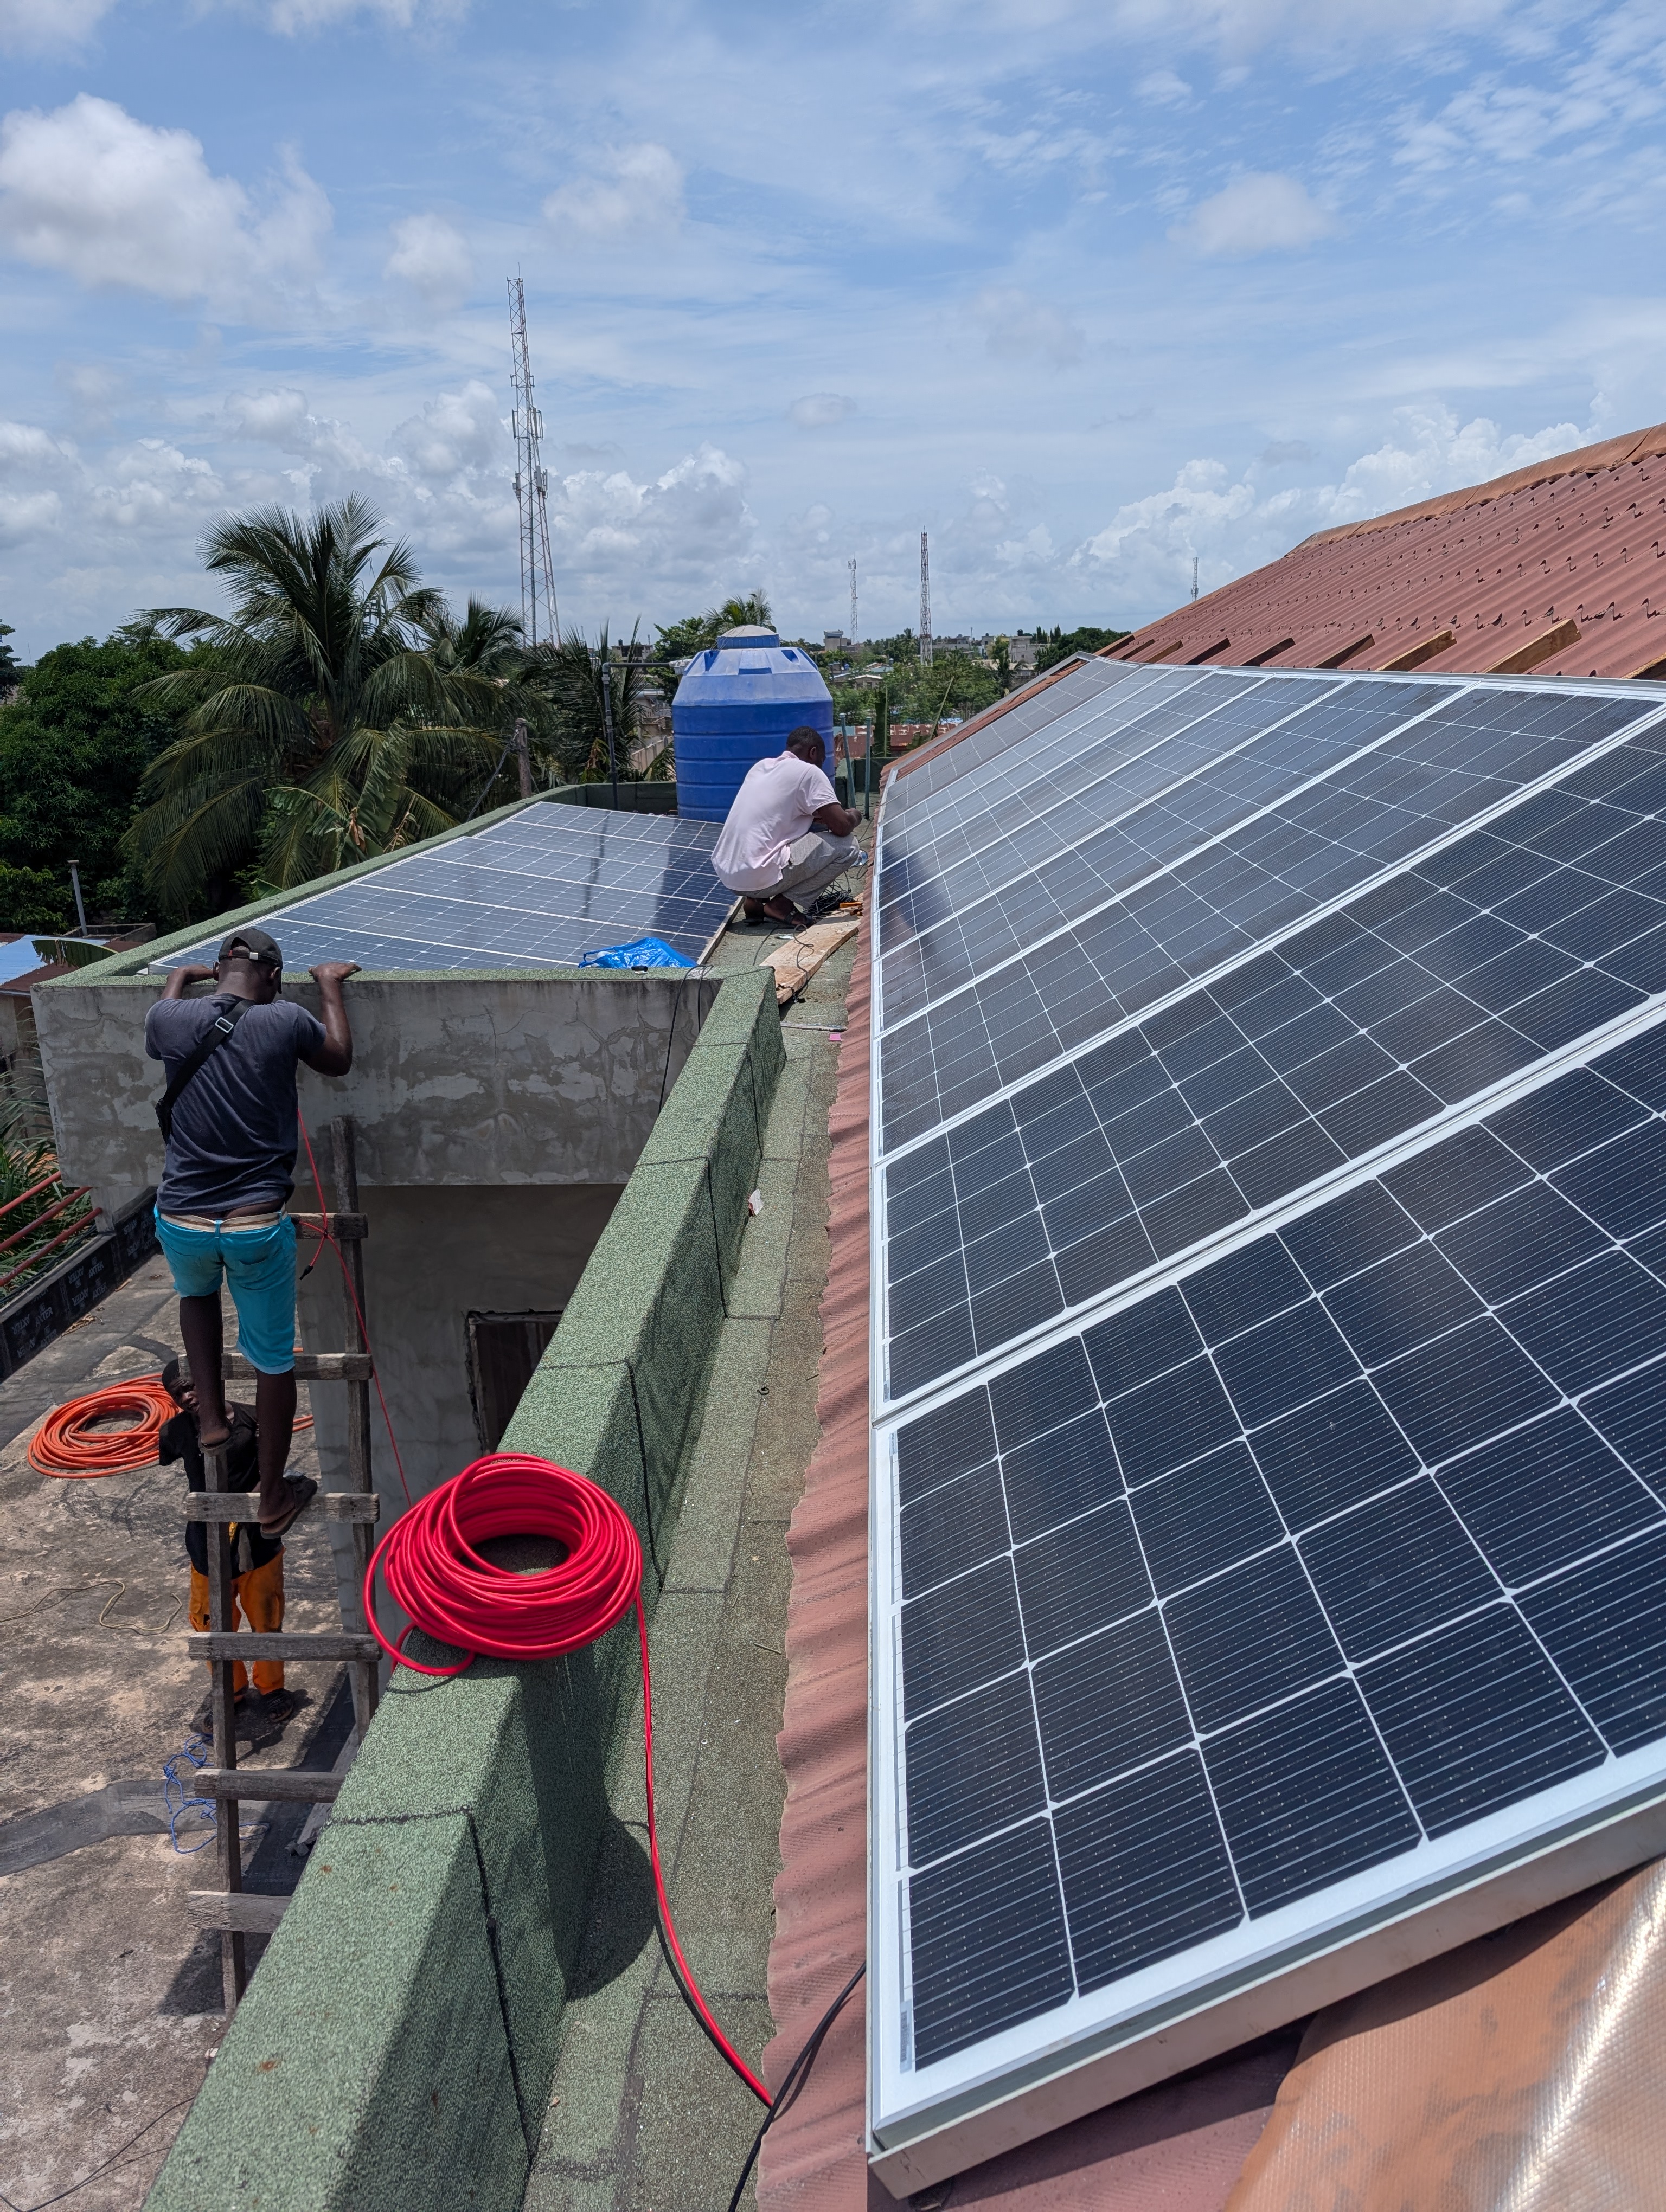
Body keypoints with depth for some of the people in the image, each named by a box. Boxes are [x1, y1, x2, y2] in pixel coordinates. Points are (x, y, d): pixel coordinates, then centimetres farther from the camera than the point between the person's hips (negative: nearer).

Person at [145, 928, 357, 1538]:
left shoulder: (169, 1018, -3)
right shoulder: (285, 1021, -10)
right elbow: (340, 1059, 12)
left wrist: (184, 975, 42)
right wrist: (330, 985, 24)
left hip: (180, 1222, 3)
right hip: (258, 1224, -2)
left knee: (196, 1291, 38)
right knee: (274, 1360, 14)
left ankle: (211, 1416, 30)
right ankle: (274, 1496, 27)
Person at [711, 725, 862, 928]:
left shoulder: (761, 766, 17)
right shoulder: (809, 772, -4)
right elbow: (841, 827, -8)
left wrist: (813, 817, 27)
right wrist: (854, 817, 14)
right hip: (758, 877, -8)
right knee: (847, 846, 0)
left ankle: (756, 900, 14)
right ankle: (782, 904, -1)